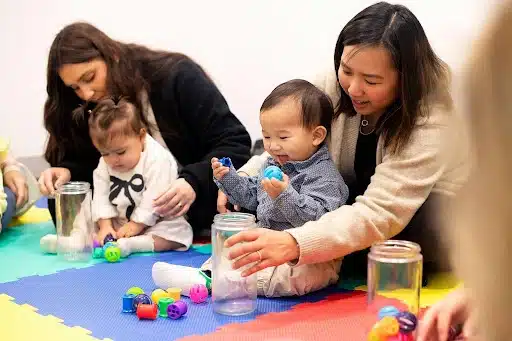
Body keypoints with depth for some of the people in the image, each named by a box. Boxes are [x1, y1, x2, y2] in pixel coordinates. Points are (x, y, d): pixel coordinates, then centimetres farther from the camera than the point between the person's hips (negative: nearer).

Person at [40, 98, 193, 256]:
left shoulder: (158, 160, -20)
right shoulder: (105, 164, 0)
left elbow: (154, 199, -23)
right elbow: (101, 197, -3)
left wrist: (135, 225, -21)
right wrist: (105, 226, -15)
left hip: (151, 223, -6)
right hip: (118, 223, 6)